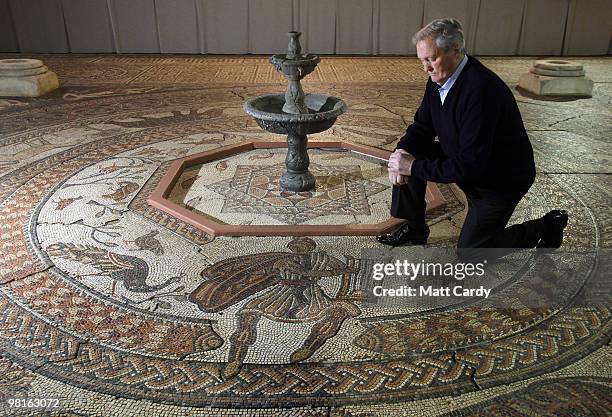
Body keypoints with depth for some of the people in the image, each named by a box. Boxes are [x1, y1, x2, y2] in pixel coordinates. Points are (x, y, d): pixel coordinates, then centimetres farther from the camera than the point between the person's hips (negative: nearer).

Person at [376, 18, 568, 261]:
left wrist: (415, 167, -30)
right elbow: (422, 126, 2)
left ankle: (546, 228, 17)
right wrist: (402, 152, -19)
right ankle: (414, 229, 10)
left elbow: (469, 165, -34)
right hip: (464, 160, 8)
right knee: (408, 156, -6)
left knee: (469, 254, 0)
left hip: (501, 178, -8)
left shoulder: (480, 90, -34)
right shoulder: (439, 77, -7)